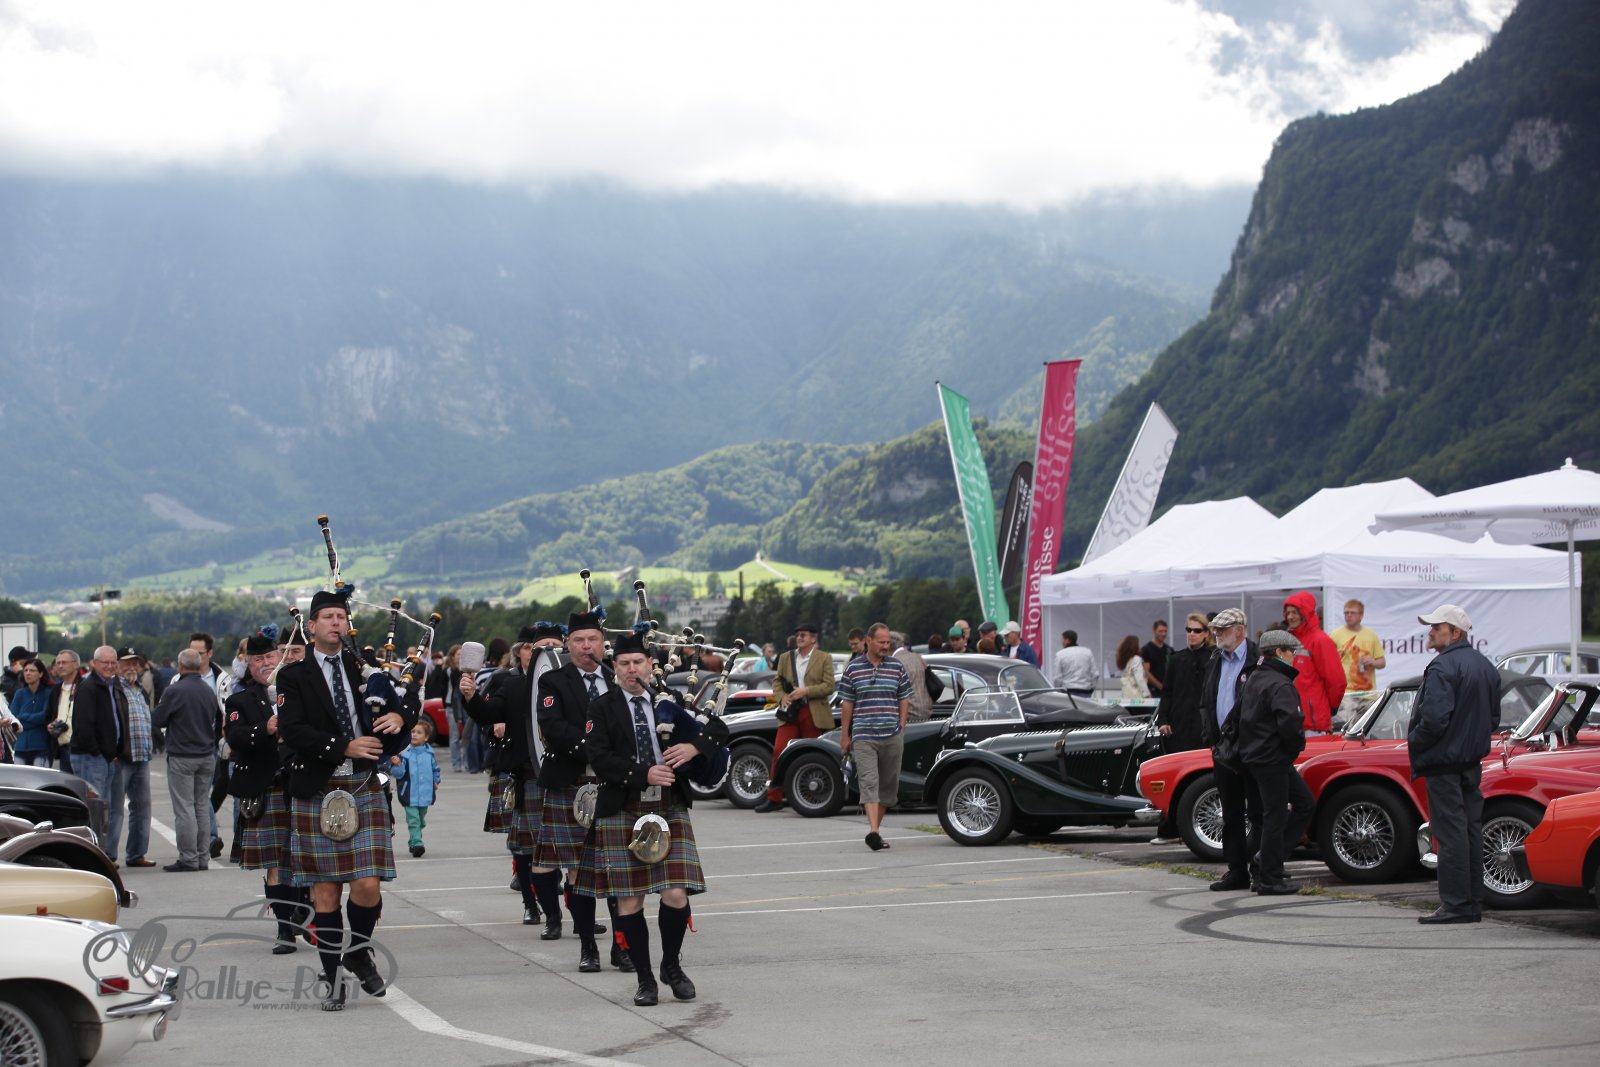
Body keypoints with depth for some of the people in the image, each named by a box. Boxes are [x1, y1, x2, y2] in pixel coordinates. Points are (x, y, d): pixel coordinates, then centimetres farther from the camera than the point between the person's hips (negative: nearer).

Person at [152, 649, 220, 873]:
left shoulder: (174, 691, -13)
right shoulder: (209, 691, 6)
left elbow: (157, 720, -6)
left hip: (182, 756, -6)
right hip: (207, 756, 6)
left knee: (184, 808, -3)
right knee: (202, 808, 10)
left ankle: (188, 858, -4)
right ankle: (202, 857, 11)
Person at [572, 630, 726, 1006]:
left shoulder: (670, 700, 9)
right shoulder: (602, 707, 2)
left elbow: (715, 731, 10)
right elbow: (600, 759, -10)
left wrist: (693, 746, -11)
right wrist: (644, 774, -20)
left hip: (670, 811, 1)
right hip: (622, 815, -1)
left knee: (676, 895, -7)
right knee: (629, 901, 0)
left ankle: (672, 965, 18)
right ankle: (645, 978, 14)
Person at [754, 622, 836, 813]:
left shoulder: (824, 659, 4)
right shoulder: (785, 658, 15)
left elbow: (829, 686, -3)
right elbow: (776, 681, 16)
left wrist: (805, 691, -14)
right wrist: (781, 697, -4)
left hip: (814, 714, -2)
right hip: (790, 712, 2)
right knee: (779, 751, -8)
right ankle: (774, 797, -4)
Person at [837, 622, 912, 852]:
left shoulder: (896, 667, 8)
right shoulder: (853, 668, 4)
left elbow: (904, 700, 12)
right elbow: (846, 703, 8)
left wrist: (901, 729, 5)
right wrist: (844, 735, 7)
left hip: (892, 736, 3)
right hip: (863, 736, -2)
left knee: (888, 784, 7)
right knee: (869, 782, -13)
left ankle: (875, 828, 21)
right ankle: (873, 831, -23)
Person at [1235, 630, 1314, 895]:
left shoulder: (1253, 679, 14)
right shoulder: (1280, 685, -16)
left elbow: (1240, 715, 20)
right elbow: (1289, 723, -29)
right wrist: (1298, 744, -9)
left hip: (1253, 753, 10)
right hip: (1272, 760, -10)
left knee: (1304, 804, 15)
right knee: (1275, 816, -3)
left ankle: (1268, 859, 13)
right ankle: (1270, 879, 2)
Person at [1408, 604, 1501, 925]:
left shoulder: (1443, 667, -17)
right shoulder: (1485, 667, 13)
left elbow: (1434, 718, -25)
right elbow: (1494, 719, 17)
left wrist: (1414, 742, -10)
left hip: (1444, 762, -9)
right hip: (1473, 760, 9)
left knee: (1450, 833, -6)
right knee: (1471, 831, 11)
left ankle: (1455, 904, -5)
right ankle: (1474, 904, 15)